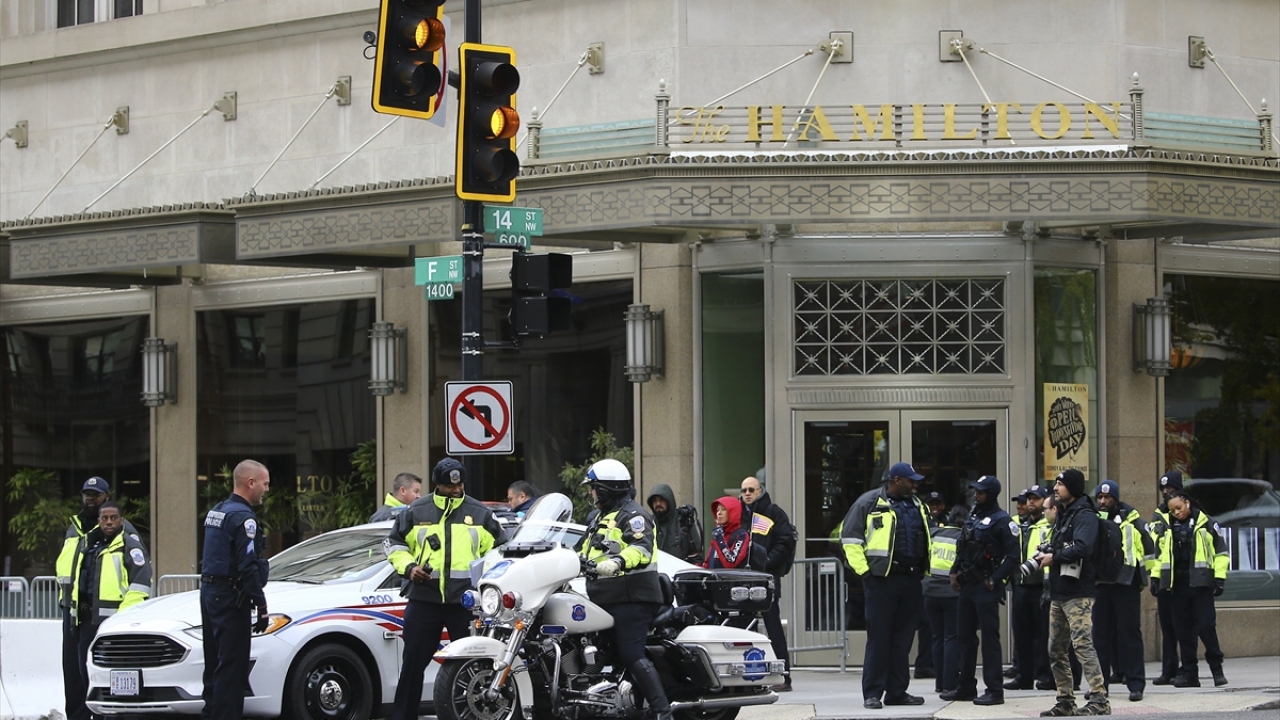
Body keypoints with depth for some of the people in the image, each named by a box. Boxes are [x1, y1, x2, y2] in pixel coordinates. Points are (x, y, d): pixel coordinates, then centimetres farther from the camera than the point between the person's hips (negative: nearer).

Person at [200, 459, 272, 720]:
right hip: (230, 598, -10)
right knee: (231, 668, -8)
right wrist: (261, 607, -19)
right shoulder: (242, 517, -16)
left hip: (209, 591, 10)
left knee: (214, 665, 15)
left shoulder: (216, 512, 15)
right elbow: (248, 566, -21)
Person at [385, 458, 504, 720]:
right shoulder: (416, 511, 6)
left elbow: (497, 549, 15)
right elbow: (393, 543, 13)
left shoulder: (480, 513, 7)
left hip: (467, 602, 0)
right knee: (413, 661, 2)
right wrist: (408, 566, -4)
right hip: (424, 600, 0)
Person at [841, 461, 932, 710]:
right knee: (879, 637, -5)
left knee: (903, 638, 8)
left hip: (911, 578, 6)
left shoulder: (916, 505, 16)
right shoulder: (870, 503, -3)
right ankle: (872, 694, -2)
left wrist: (923, 565, 16)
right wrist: (863, 570, -10)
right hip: (882, 578, -6)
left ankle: (897, 691, 14)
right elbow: (849, 536, -4)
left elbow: (926, 538, 28)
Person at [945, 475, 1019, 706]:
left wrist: (995, 579, -15)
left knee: (990, 637, -7)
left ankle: (994, 690, -6)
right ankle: (966, 687, 21)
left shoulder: (1002, 521, -9)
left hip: (986, 587, -9)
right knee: (964, 636, 12)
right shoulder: (973, 517, 16)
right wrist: (955, 572, 10)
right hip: (967, 584, 9)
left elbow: (1013, 555, -14)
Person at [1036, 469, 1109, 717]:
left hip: (1078, 594, -10)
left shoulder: (1084, 516, -11)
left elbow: (1082, 547, -26)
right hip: (1058, 593, 10)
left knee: (1082, 645, -16)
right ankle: (1066, 702, 18)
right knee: (1056, 650, 12)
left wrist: (1054, 557, -15)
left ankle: (1099, 701, -17)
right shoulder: (1062, 515, 20)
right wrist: (1044, 555, 4)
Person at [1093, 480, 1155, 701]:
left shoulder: (1132, 521, 2)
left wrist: (1147, 576, 8)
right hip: (1099, 584, 3)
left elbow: (1149, 550, 10)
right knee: (1101, 634, 5)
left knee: (1130, 633, -2)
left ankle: (1136, 684, -2)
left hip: (1126, 583, -3)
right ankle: (1100, 682, 11)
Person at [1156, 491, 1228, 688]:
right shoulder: (1168, 527, 12)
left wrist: (1220, 578, -6)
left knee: (1206, 627, -6)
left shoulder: (1206, 524, 2)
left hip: (1200, 583, -4)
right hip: (1177, 585, 4)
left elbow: (1220, 552, 1)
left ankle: (1217, 669, 5)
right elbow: (1159, 553, 18)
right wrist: (1156, 577, 10)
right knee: (1184, 631, 5)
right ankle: (1189, 673, 9)